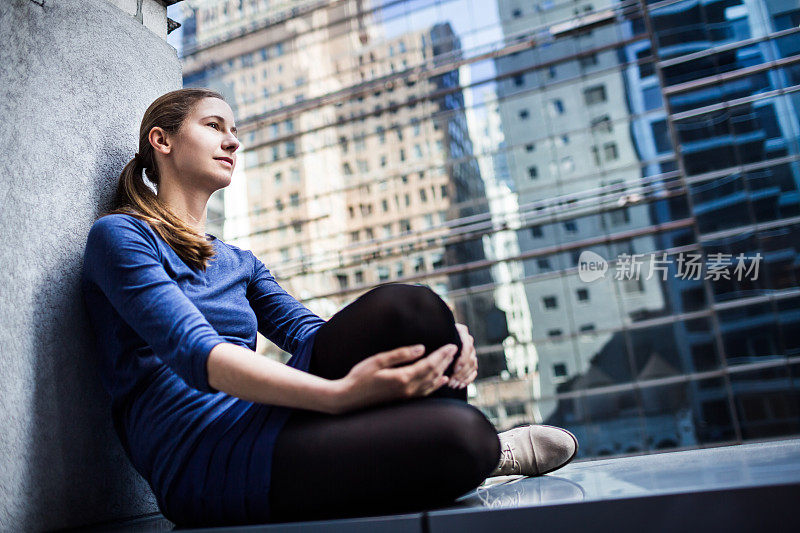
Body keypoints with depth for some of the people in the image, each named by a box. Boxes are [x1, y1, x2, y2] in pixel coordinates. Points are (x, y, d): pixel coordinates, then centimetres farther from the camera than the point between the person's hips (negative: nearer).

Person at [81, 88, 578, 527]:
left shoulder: (239, 262, 23)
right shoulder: (119, 235, 1)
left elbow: (310, 332, 7)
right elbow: (194, 352, -17)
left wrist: (440, 340, -12)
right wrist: (339, 393, -32)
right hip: (204, 464, -6)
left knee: (405, 307, -24)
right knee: (459, 433, -30)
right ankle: (487, 450, 5)